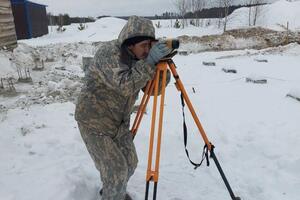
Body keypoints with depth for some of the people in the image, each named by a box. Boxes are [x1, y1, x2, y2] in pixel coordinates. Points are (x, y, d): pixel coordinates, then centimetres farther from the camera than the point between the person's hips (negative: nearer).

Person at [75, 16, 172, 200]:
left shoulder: (136, 58, 1)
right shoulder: (108, 52, -21)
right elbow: (125, 85, -35)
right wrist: (150, 62, -36)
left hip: (119, 122, 7)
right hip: (95, 122, -7)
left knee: (130, 163, 11)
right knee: (116, 169, -4)